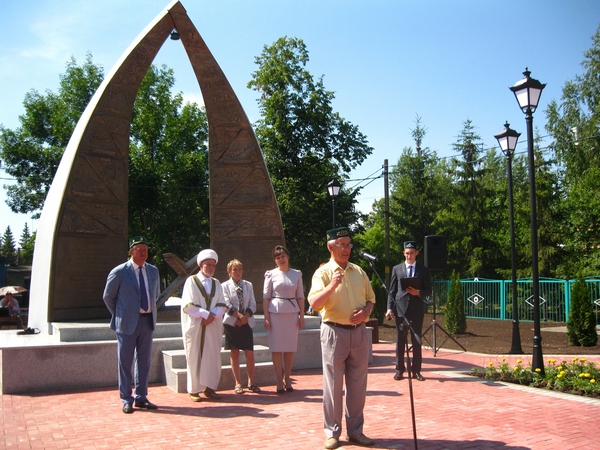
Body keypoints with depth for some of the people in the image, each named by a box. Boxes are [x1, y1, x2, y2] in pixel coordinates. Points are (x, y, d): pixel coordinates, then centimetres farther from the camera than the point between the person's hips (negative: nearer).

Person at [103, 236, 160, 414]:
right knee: (125, 362, 5)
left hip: (147, 321, 5)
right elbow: (108, 297, 2)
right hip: (128, 322, -5)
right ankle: (126, 400, 15)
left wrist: (151, 311, 13)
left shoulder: (153, 271, 6)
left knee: (144, 362, 11)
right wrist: (119, 316, 5)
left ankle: (141, 398, 21)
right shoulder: (119, 272, -8)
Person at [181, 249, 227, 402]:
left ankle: (209, 388, 12)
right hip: (195, 326, -4)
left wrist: (212, 316, -12)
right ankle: (194, 390, 8)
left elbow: (222, 305, 6)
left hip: (213, 326, 4)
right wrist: (206, 314, -15)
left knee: (213, 357, 3)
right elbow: (187, 305, -10)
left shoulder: (216, 283, 13)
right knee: (195, 357, 0)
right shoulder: (191, 281, -1)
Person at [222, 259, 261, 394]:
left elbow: (253, 304, 5)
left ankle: (251, 382, 8)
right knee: (234, 353, 2)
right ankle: (238, 383, 9)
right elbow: (227, 305, -7)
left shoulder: (248, 285, 11)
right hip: (232, 323, -2)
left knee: (250, 354, -2)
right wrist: (239, 315, -16)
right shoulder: (225, 286, 2)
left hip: (247, 322, 2)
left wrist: (245, 317, -11)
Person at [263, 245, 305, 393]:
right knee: (277, 348, 0)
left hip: (292, 312, 2)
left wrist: (302, 316, 3)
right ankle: (280, 381, 8)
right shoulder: (271, 274, 3)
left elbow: (300, 296, 9)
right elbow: (266, 297, 1)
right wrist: (266, 317, -5)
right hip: (276, 312, -1)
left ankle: (287, 379, 17)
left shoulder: (296, 274, 8)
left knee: (290, 348, 5)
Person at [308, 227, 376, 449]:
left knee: (357, 385, 10)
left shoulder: (359, 271, 11)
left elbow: (370, 299, 17)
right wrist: (332, 285, -29)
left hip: (359, 332, 5)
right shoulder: (323, 272, -5)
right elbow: (315, 304, -16)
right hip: (334, 332, -4)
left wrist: (365, 311, -4)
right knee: (333, 385, 2)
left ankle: (355, 431, 22)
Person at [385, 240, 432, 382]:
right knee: (400, 341, 3)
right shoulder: (397, 269, 8)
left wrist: (418, 292, -15)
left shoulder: (424, 270, 7)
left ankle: (416, 371, 12)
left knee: (416, 341, 5)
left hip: (417, 310, 0)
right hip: (400, 309, 0)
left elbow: (428, 291, 6)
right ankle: (399, 370, 11)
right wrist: (390, 308, -3)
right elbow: (392, 290, 6)